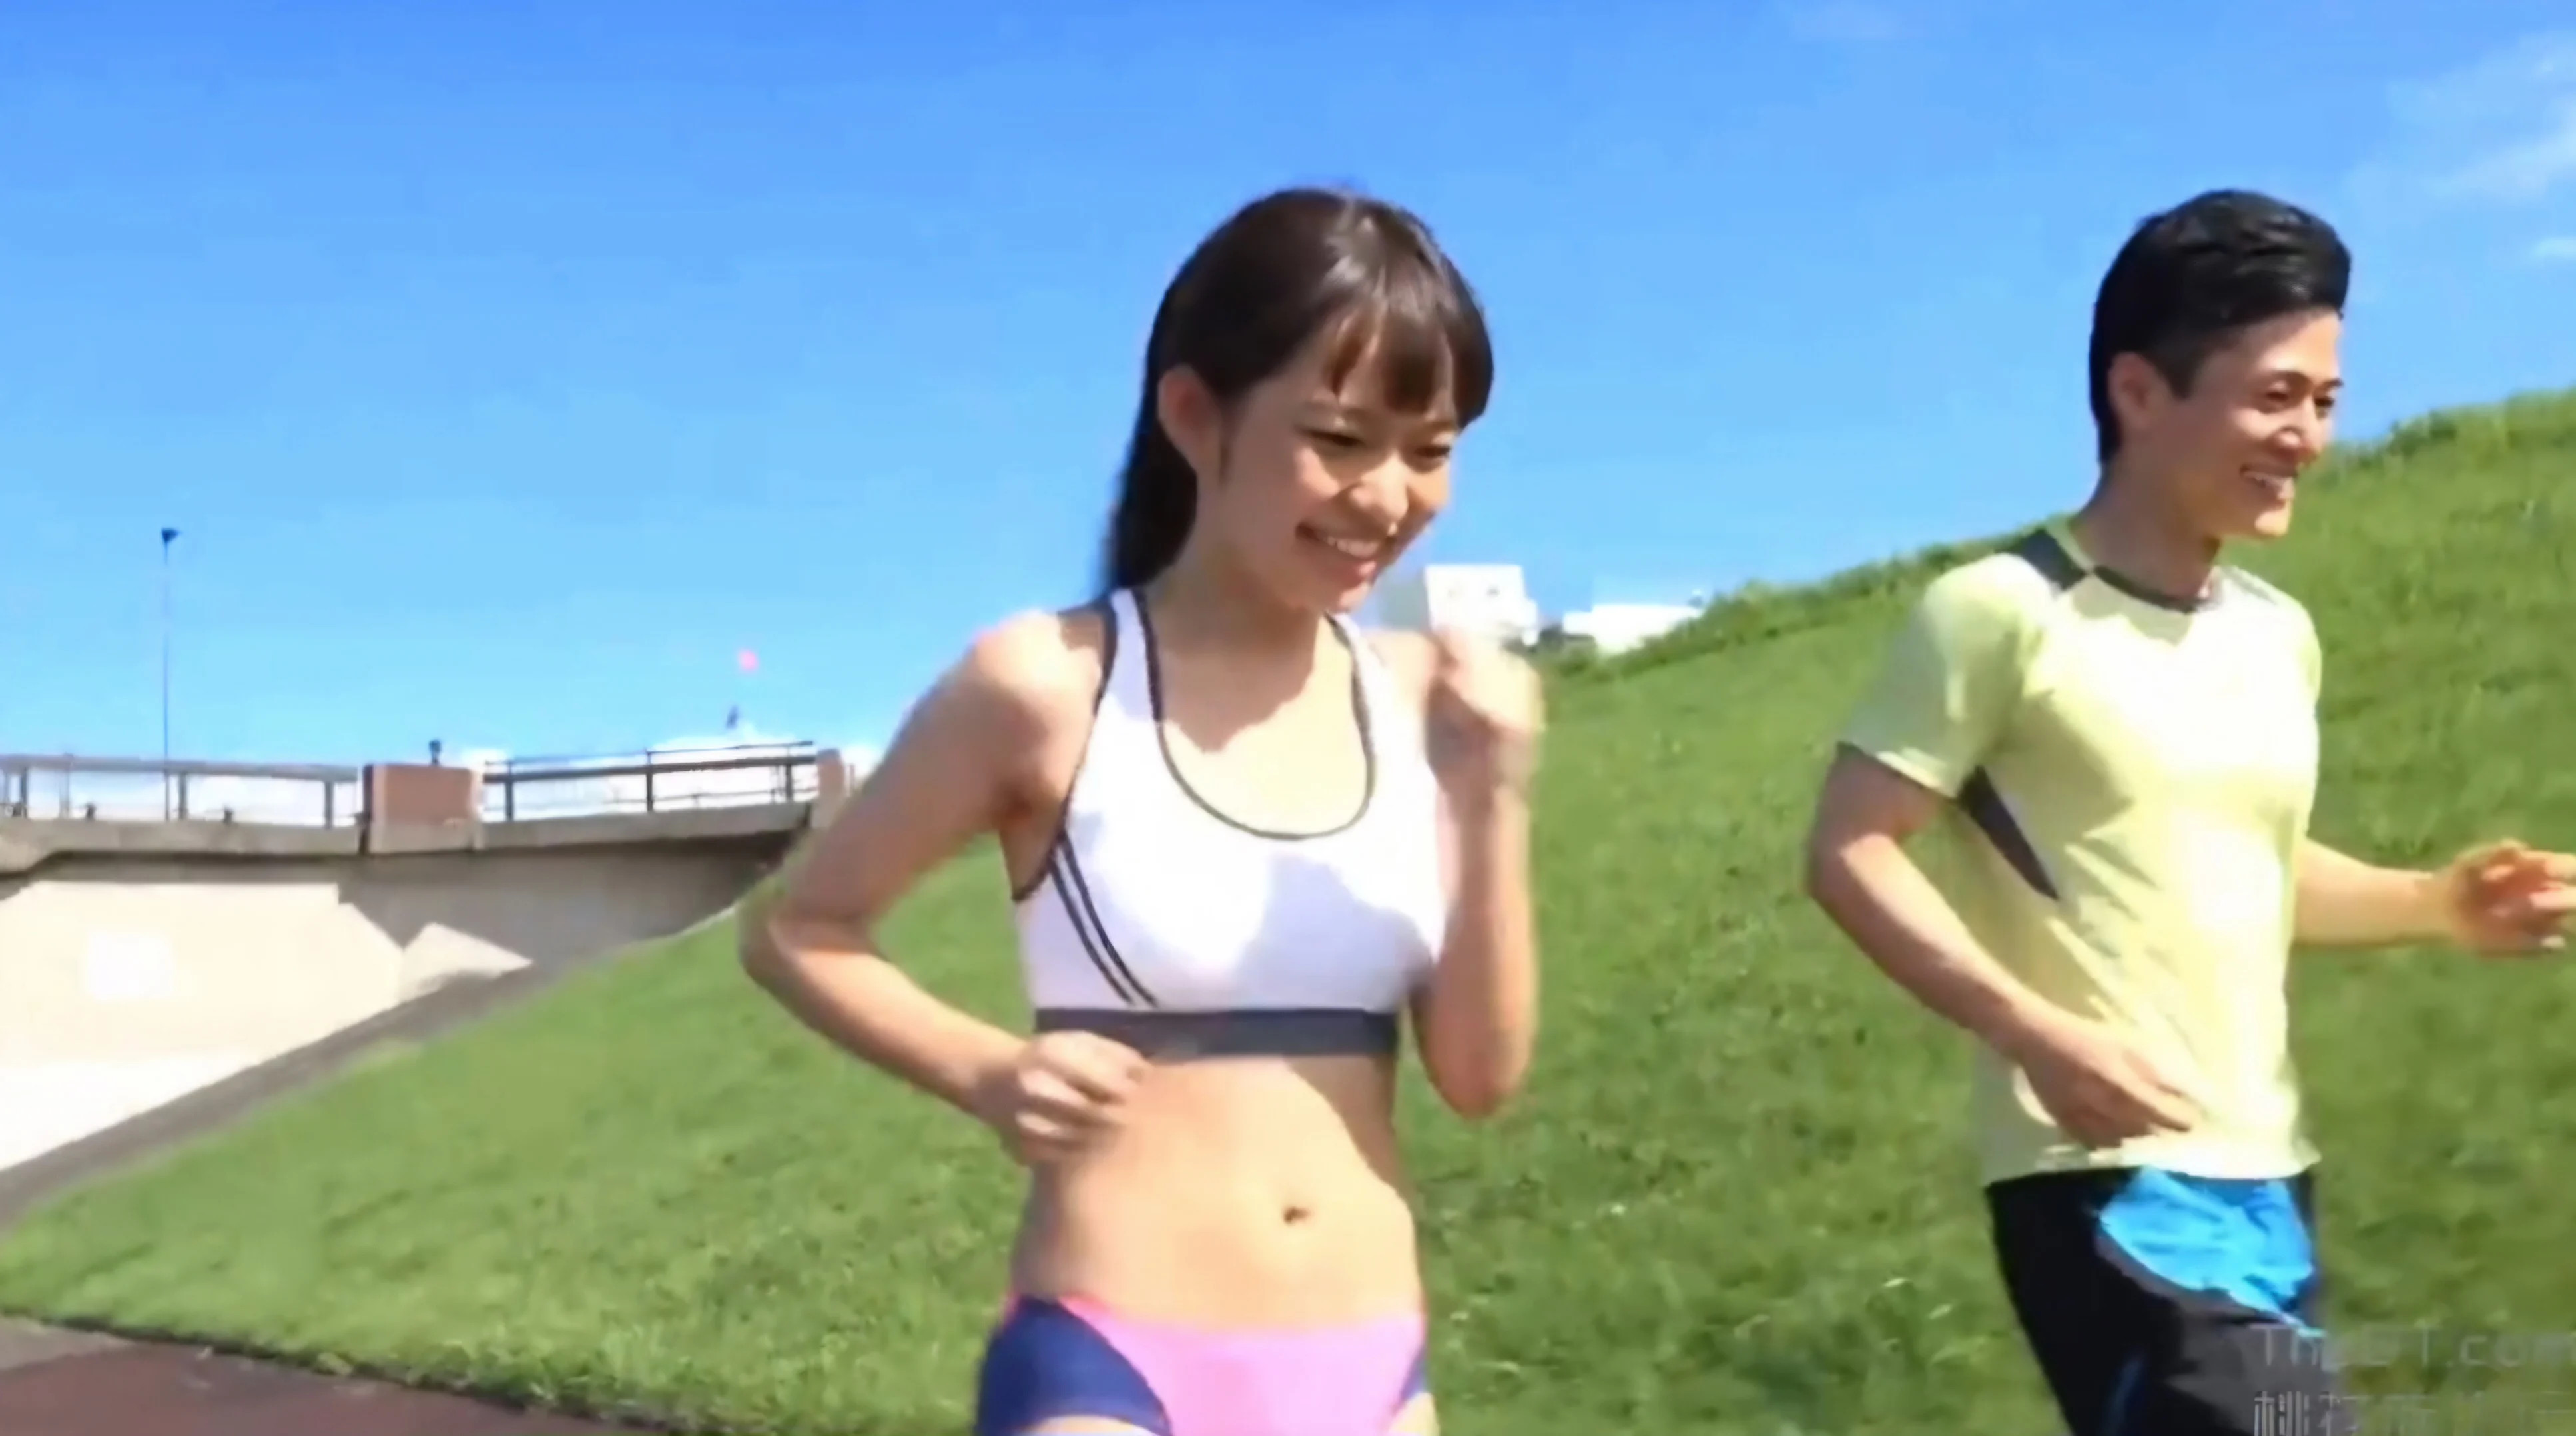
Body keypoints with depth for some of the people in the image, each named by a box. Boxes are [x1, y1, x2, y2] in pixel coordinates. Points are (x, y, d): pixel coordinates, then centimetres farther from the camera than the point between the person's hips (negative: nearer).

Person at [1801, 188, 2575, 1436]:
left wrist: (2436, 904, 7)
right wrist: (2036, 1031, -24)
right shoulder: (2003, 614, -11)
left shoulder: (2279, 635, 13)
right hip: (2108, 1184, -8)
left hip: (2268, 1181, 8)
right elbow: (1849, 852, -13)